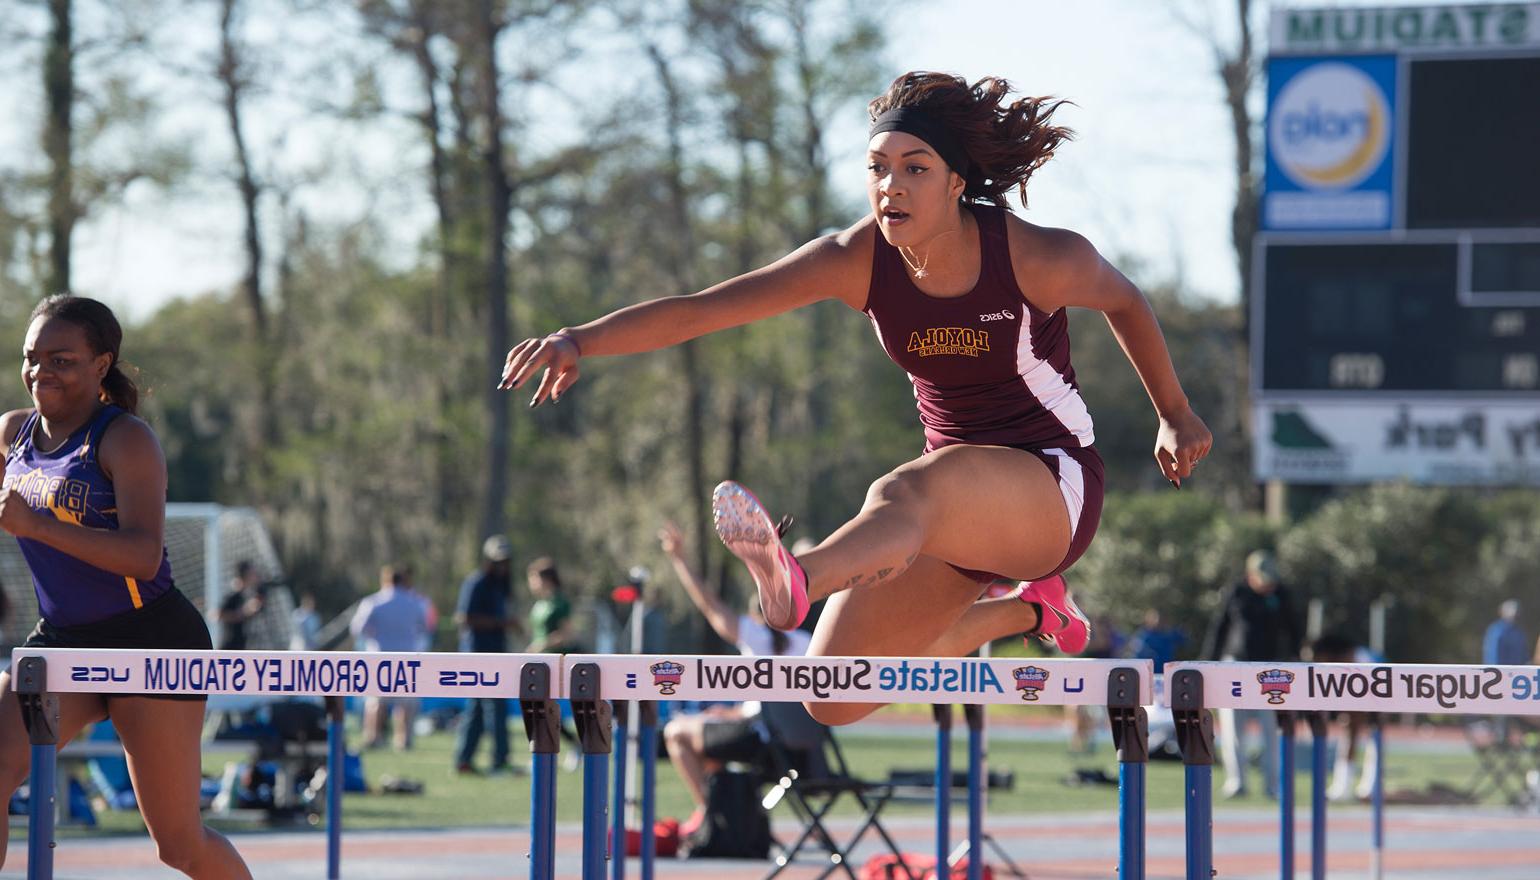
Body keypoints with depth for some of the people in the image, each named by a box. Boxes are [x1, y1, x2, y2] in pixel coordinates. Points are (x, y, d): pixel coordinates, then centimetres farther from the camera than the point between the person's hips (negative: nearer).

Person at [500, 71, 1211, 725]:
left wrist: (1176, 414, 19)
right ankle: (1024, 612, 26)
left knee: (904, 494, -38)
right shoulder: (858, 260, -12)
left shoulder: (1043, 259, -18)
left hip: (1056, 487, -6)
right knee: (835, 702, 3)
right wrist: (581, 340, -34)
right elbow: (703, 309, -20)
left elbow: (1124, 303, 5)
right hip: (958, 500, 6)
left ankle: (793, 585, -72)